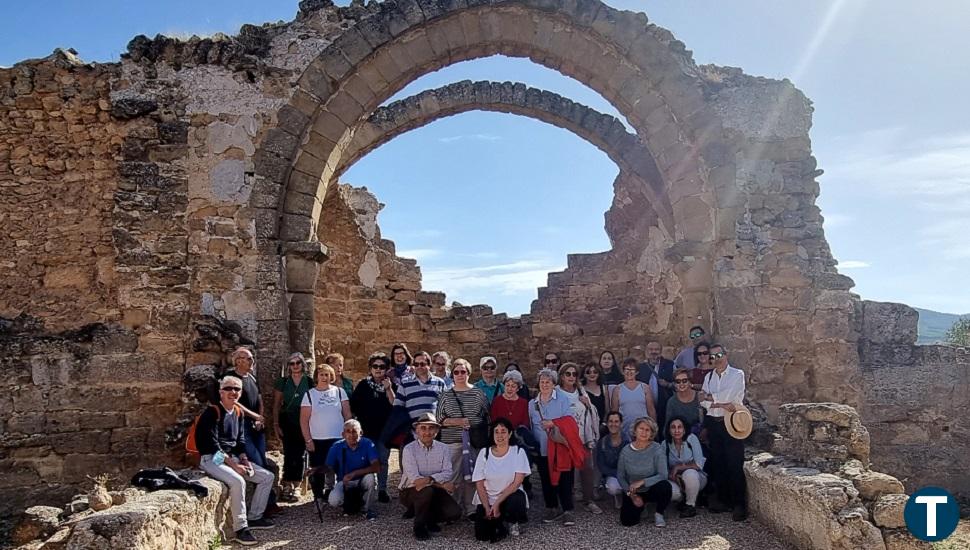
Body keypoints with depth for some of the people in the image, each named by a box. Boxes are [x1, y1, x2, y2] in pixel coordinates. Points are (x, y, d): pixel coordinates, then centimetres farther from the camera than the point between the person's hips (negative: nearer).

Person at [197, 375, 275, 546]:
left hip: (233, 457, 8)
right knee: (238, 481, -34)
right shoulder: (212, 412, -15)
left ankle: (254, 517, 13)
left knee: (267, 477, 2)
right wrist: (233, 465, -22)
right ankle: (240, 528, -24)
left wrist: (244, 460, -3)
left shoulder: (238, 412, 9)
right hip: (212, 459, -8)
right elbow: (211, 444, -20)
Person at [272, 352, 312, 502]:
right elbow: (276, 405, 6)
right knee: (289, 454, -4)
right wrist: (276, 425, 0)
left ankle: (296, 487, 10)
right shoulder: (282, 382, 4)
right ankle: (287, 484, 10)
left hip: (304, 423, 0)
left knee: (300, 455, 0)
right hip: (287, 422, 0)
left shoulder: (309, 382, 3)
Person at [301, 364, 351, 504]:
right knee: (318, 471, 5)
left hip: (337, 439, 1)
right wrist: (308, 440, -5)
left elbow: (347, 415, 6)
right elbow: (304, 420, -1)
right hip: (317, 440, -1)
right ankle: (318, 498, 19)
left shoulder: (339, 392, 4)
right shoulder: (309, 394, 0)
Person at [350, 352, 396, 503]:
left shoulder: (390, 385, 3)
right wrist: (360, 421, -3)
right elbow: (353, 406, 2)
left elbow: (395, 405, -9)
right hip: (366, 430, 0)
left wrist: (388, 389, -18)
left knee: (383, 461, 5)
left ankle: (382, 490, 14)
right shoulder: (363, 384, 3)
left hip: (384, 430, 1)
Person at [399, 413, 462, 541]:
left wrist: (430, 479, -29)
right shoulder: (409, 449, -11)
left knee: (454, 512, -19)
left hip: (435, 491, 3)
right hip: (411, 491, -3)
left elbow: (448, 474, -11)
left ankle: (430, 519, 14)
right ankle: (419, 527, -9)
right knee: (426, 489, -36)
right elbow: (414, 479, -20)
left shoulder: (444, 449, 0)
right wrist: (442, 484, -19)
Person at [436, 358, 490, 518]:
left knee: (473, 475, 2)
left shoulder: (478, 393, 6)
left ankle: (471, 509, 13)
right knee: (454, 477, 0)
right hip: (452, 442, 0)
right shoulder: (446, 395, 7)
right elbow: (439, 420, 5)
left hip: (475, 441, 0)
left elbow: (487, 416, 8)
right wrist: (457, 422, -9)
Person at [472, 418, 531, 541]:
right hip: (487, 499, 2)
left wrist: (497, 503, -18)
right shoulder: (484, 453, -1)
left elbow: (516, 483, -11)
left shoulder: (518, 452, -5)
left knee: (516, 500, -36)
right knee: (482, 535, -18)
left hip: (511, 495, -1)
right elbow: (479, 484, -2)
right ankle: (497, 522, 18)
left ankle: (513, 522, 0)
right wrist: (487, 508, -14)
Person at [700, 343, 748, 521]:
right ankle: (723, 500, 20)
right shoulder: (708, 377, 12)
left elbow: (730, 396, -17)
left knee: (735, 465, -5)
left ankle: (739, 504, 3)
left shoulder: (737, 374, -2)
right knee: (717, 464, 9)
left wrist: (710, 397, -5)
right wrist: (722, 404, -14)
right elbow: (704, 402, 1)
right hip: (713, 424, 5)